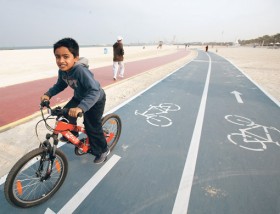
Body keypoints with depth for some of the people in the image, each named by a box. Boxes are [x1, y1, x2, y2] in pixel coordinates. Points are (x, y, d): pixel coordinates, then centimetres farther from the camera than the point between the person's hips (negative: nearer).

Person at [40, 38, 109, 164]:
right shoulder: (62, 70, -14)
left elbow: (94, 91, -46)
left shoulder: (81, 70, -38)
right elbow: (60, 85, 4)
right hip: (79, 97, 7)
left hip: (95, 100, -7)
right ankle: (72, 134, 32)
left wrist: (80, 108, -56)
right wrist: (48, 94, -10)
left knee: (91, 128, -2)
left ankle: (103, 150, 22)